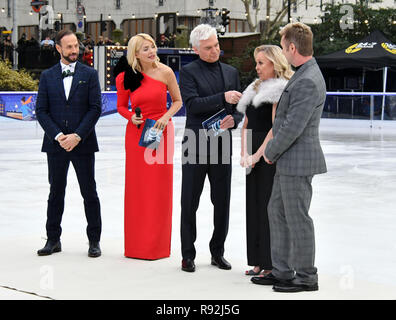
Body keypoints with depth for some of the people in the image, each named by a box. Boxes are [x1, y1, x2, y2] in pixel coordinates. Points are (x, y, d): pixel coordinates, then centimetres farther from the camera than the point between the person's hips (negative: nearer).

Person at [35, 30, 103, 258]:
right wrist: (58, 135, -11)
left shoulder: (89, 74, 3)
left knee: (89, 193, 2)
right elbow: (41, 111, 2)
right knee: (56, 192, 9)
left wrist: (78, 136, -13)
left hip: (83, 143, -1)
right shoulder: (48, 76, 7)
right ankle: (53, 239, 18)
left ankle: (94, 241, 11)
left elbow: (96, 108, -4)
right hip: (55, 144, 2)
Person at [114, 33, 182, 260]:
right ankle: (136, 244, 15)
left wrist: (165, 117, -12)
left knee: (159, 188, 0)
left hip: (161, 131, -1)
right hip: (136, 132, 2)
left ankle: (157, 244, 11)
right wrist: (131, 117, -9)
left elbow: (178, 101, 4)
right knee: (136, 187, 4)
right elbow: (121, 106, 11)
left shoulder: (165, 72, -5)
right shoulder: (126, 77, -1)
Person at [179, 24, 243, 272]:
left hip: (222, 147, 4)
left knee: (222, 203, 8)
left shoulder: (231, 72, 12)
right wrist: (223, 97, -25)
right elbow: (193, 104, -15)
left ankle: (218, 252, 21)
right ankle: (188, 254, 14)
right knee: (189, 203, 4)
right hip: (196, 147, -4)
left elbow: (239, 108, 13)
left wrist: (233, 119, -9)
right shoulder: (189, 72, -2)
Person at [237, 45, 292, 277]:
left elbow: (276, 128, -15)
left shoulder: (281, 89, -9)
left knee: (268, 204, -4)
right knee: (253, 205, 9)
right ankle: (259, 261, 17)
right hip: (254, 154, 8)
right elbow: (246, 124, 14)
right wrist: (244, 153, 1)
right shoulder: (255, 88, 15)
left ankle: (272, 264, 3)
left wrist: (258, 154, -17)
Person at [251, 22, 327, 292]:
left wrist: (270, 153, -10)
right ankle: (282, 271, 25)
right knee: (277, 212, 16)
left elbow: (293, 127, -23)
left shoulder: (308, 82, -22)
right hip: (288, 161, 10)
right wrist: (274, 151, 14)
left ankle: (306, 277, 12)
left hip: (298, 161, -10)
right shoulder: (304, 75, 11)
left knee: (298, 219, -1)